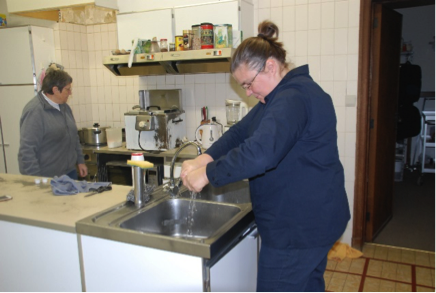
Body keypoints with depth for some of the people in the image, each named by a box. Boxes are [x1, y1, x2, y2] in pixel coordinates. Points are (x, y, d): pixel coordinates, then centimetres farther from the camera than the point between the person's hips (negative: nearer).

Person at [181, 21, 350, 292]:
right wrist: (204, 159, -8)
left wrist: (208, 174, -25)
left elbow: (261, 152, -36)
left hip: (301, 226, -10)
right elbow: (241, 132, 8)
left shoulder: (295, 97, -24)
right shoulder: (281, 95, 12)